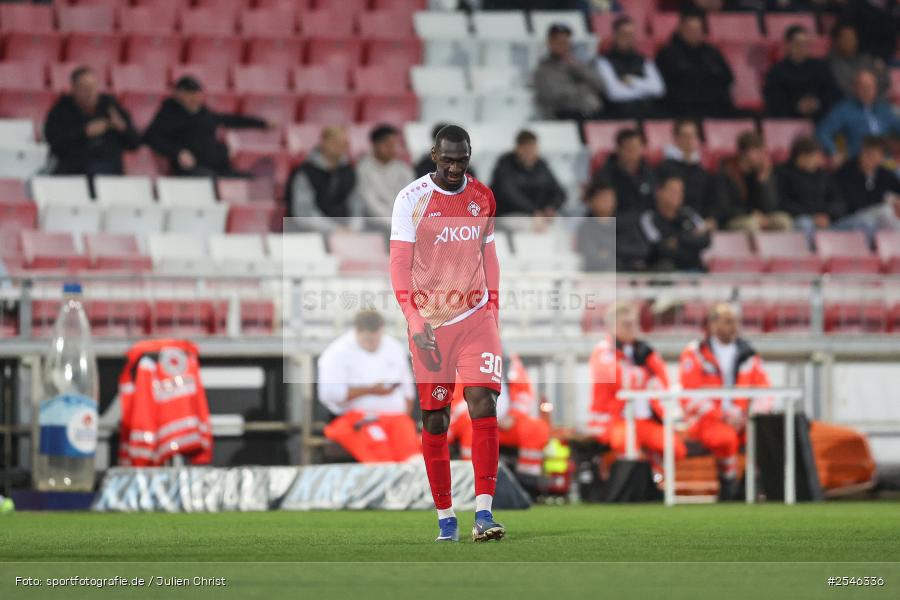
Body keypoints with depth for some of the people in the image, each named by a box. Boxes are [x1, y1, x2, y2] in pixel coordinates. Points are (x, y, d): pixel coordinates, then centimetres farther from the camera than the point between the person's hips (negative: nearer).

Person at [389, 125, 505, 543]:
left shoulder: (483, 198, 8)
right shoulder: (412, 199, -5)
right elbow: (399, 265, -7)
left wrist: (493, 315, 13)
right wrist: (415, 323, -15)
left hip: (475, 318, 2)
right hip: (430, 323, -2)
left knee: (483, 406, -13)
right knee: (434, 420, 2)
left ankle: (483, 514, -18)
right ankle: (445, 517, 11)